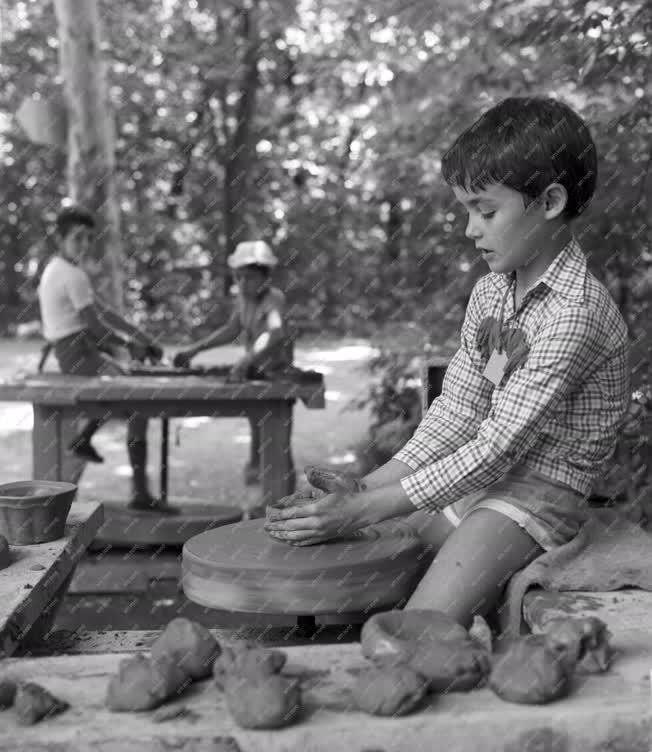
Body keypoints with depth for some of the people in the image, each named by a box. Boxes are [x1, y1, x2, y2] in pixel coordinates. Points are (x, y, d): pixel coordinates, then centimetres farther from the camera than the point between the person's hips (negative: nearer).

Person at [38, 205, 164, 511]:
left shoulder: (56, 268, 16)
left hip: (72, 350, 10)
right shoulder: (74, 275, -16)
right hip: (77, 352, -10)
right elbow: (94, 324, -17)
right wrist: (129, 345, -2)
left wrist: (142, 340, 10)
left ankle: (82, 440, 32)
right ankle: (140, 491, -22)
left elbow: (102, 310, 15)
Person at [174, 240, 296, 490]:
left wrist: (246, 360, -53)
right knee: (258, 439, 19)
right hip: (254, 376, 7)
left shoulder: (274, 299, -20)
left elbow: (275, 333, -39)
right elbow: (231, 330, 16)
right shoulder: (243, 299, 3)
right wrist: (195, 349, 9)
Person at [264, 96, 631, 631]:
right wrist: (365, 485, -6)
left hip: (540, 492, -8)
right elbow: (455, 412, 6)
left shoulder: (577, 312, -20)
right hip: (476, 474, 8)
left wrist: (365, 509, -23)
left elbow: (499, 448, -22)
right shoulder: (490, 292, 6)